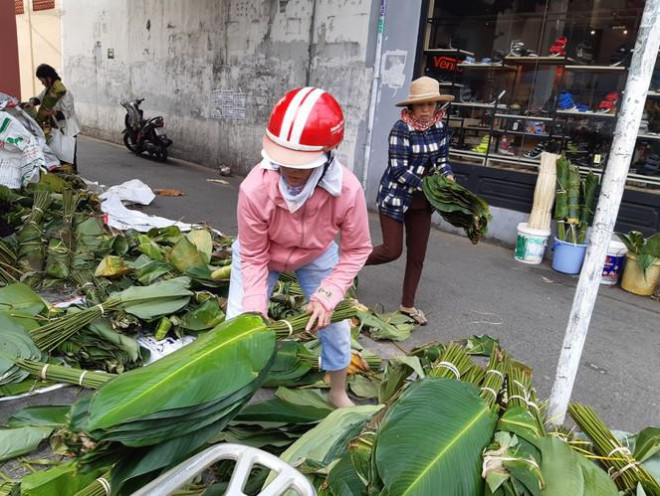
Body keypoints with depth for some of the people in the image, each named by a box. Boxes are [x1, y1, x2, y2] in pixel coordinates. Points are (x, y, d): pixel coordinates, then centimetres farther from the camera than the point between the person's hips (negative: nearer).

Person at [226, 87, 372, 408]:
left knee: (335, 322, 6)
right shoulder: (254, 188, -41)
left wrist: (328, 295, -28)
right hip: (260, 253, -1)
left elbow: (357, 250, -21)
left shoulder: (347, 190, -38)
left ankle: (338, 394, 33)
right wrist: (255, 309, -30)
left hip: (317, 255, 2)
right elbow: (252, 257, -24)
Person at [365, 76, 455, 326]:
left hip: (422, 202, 6)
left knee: (417, 255, 10)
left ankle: (408, 305, 26)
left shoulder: (440, 127, 0)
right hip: (395, 197, -6)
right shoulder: (402, 128, -18)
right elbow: (398, 170, -21)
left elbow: (442, 160, 9)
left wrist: (448, 177, -12)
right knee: (392, 251, -3)